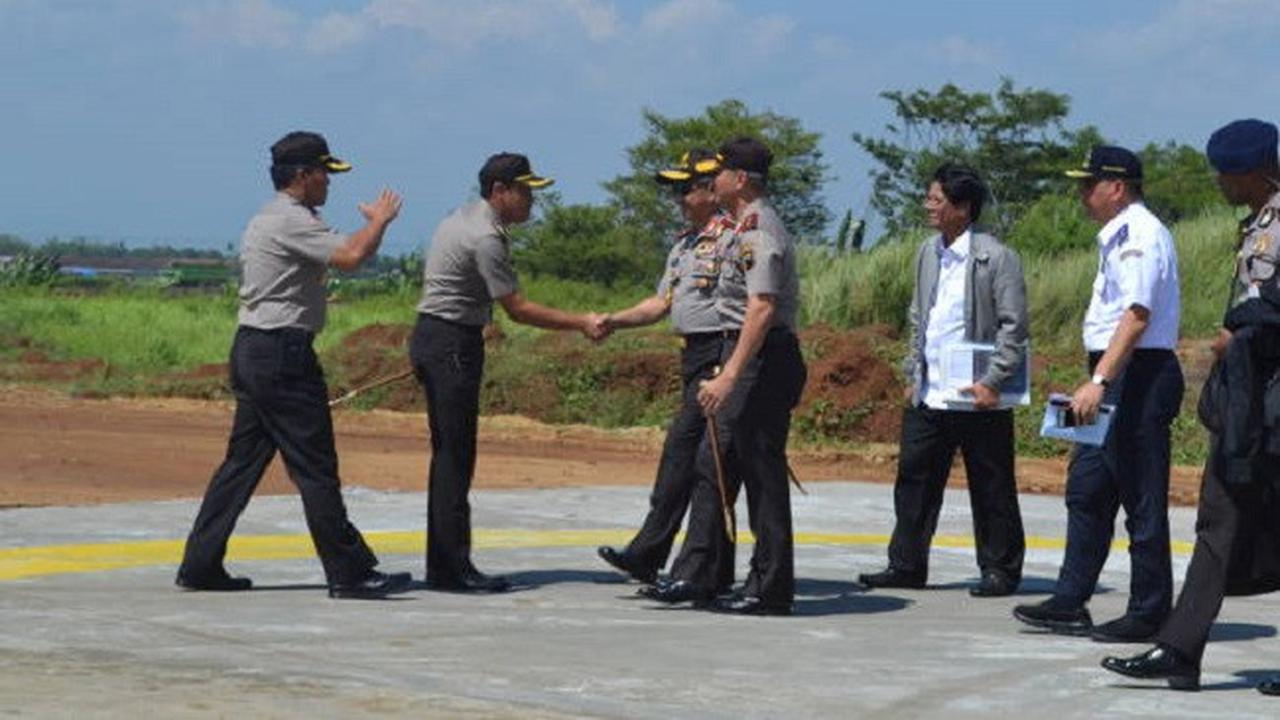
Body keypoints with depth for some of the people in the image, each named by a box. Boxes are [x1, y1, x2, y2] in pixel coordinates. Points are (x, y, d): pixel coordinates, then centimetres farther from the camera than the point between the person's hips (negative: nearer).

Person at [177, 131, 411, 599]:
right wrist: (380, 221, -10)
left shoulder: (263, 221, 19)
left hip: (251, 350, 10)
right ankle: (349, 573, -3)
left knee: (243, 462, 11)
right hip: (283, 354, -10)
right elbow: (352, 255, -25)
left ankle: (200, 566, 11)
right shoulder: (291, 221, -14)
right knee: (315, 468, -6)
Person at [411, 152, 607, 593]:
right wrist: (580, 324, -14)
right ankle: (453, 569, -10)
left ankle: (443, 566, 12)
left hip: (436, 339, 11)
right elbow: (517, 309, -17)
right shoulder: (486, 238, -17)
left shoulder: (468, 219, 15)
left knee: (449, 453, 10)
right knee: (455, 455, -10)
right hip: (451, 344, -11)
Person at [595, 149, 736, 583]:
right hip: (693, 355, 10)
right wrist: (613, 321, 10)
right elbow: (662, 302, 21)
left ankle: (648, 554, -15)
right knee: (706, 459, 10)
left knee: (682, 445, -13)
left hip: (719, 355, -10)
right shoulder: (684, 243, 19)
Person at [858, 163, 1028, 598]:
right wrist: (913, 374, 14)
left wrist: (992, 382, -17)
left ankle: (1001, 570, 13)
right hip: (928, 397, 7)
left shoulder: (997, 258, -9)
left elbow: (1013, 327, -11)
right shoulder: (928, 253, 13)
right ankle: (907, 566, 15)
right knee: (914, 479, 6)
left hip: (977, 399, -6)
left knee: (990, 488, 3)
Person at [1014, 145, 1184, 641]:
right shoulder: (1121, 236, 18)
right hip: (1119, 381, 11)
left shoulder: (1139, 235, -14)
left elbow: (1137, 316, -24)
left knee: (1142, 500, -4)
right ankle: (1070, 605, 16)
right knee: (1087, 490, 12)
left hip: (1139, 377, -11)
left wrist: (1099, 382, -30)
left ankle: (1149, 614, 2)